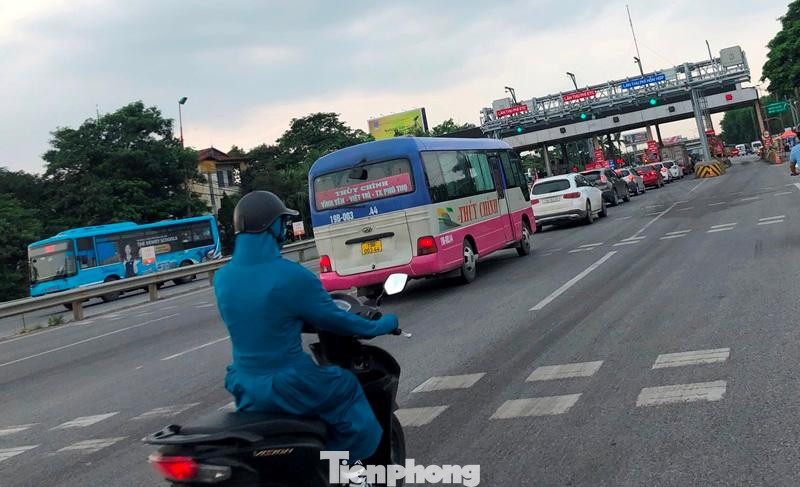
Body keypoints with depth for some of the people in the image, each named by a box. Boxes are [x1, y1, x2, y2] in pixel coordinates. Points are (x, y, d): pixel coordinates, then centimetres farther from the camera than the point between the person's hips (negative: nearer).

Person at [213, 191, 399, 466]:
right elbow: (334, 320, -8)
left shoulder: (222, 278, 0)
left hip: (245, 389, 7)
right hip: (290, 387, -7)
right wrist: (384, 324, 9)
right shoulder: (292, 276, -20)